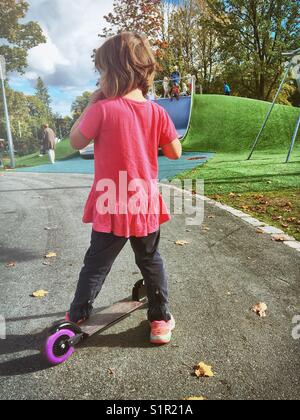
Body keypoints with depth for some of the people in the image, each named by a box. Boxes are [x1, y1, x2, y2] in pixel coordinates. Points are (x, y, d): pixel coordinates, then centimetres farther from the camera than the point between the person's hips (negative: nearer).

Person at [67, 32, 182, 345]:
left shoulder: (102, 109, -15)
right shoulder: (157, 112, -5)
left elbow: (76, 141, -2)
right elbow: (175, 153, 2)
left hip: (111, 208, -2)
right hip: (146, 205, 3)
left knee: (96, 265, 15)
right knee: (151, 262, 20)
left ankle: (77, 316, 35)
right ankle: (161, 318, 32)